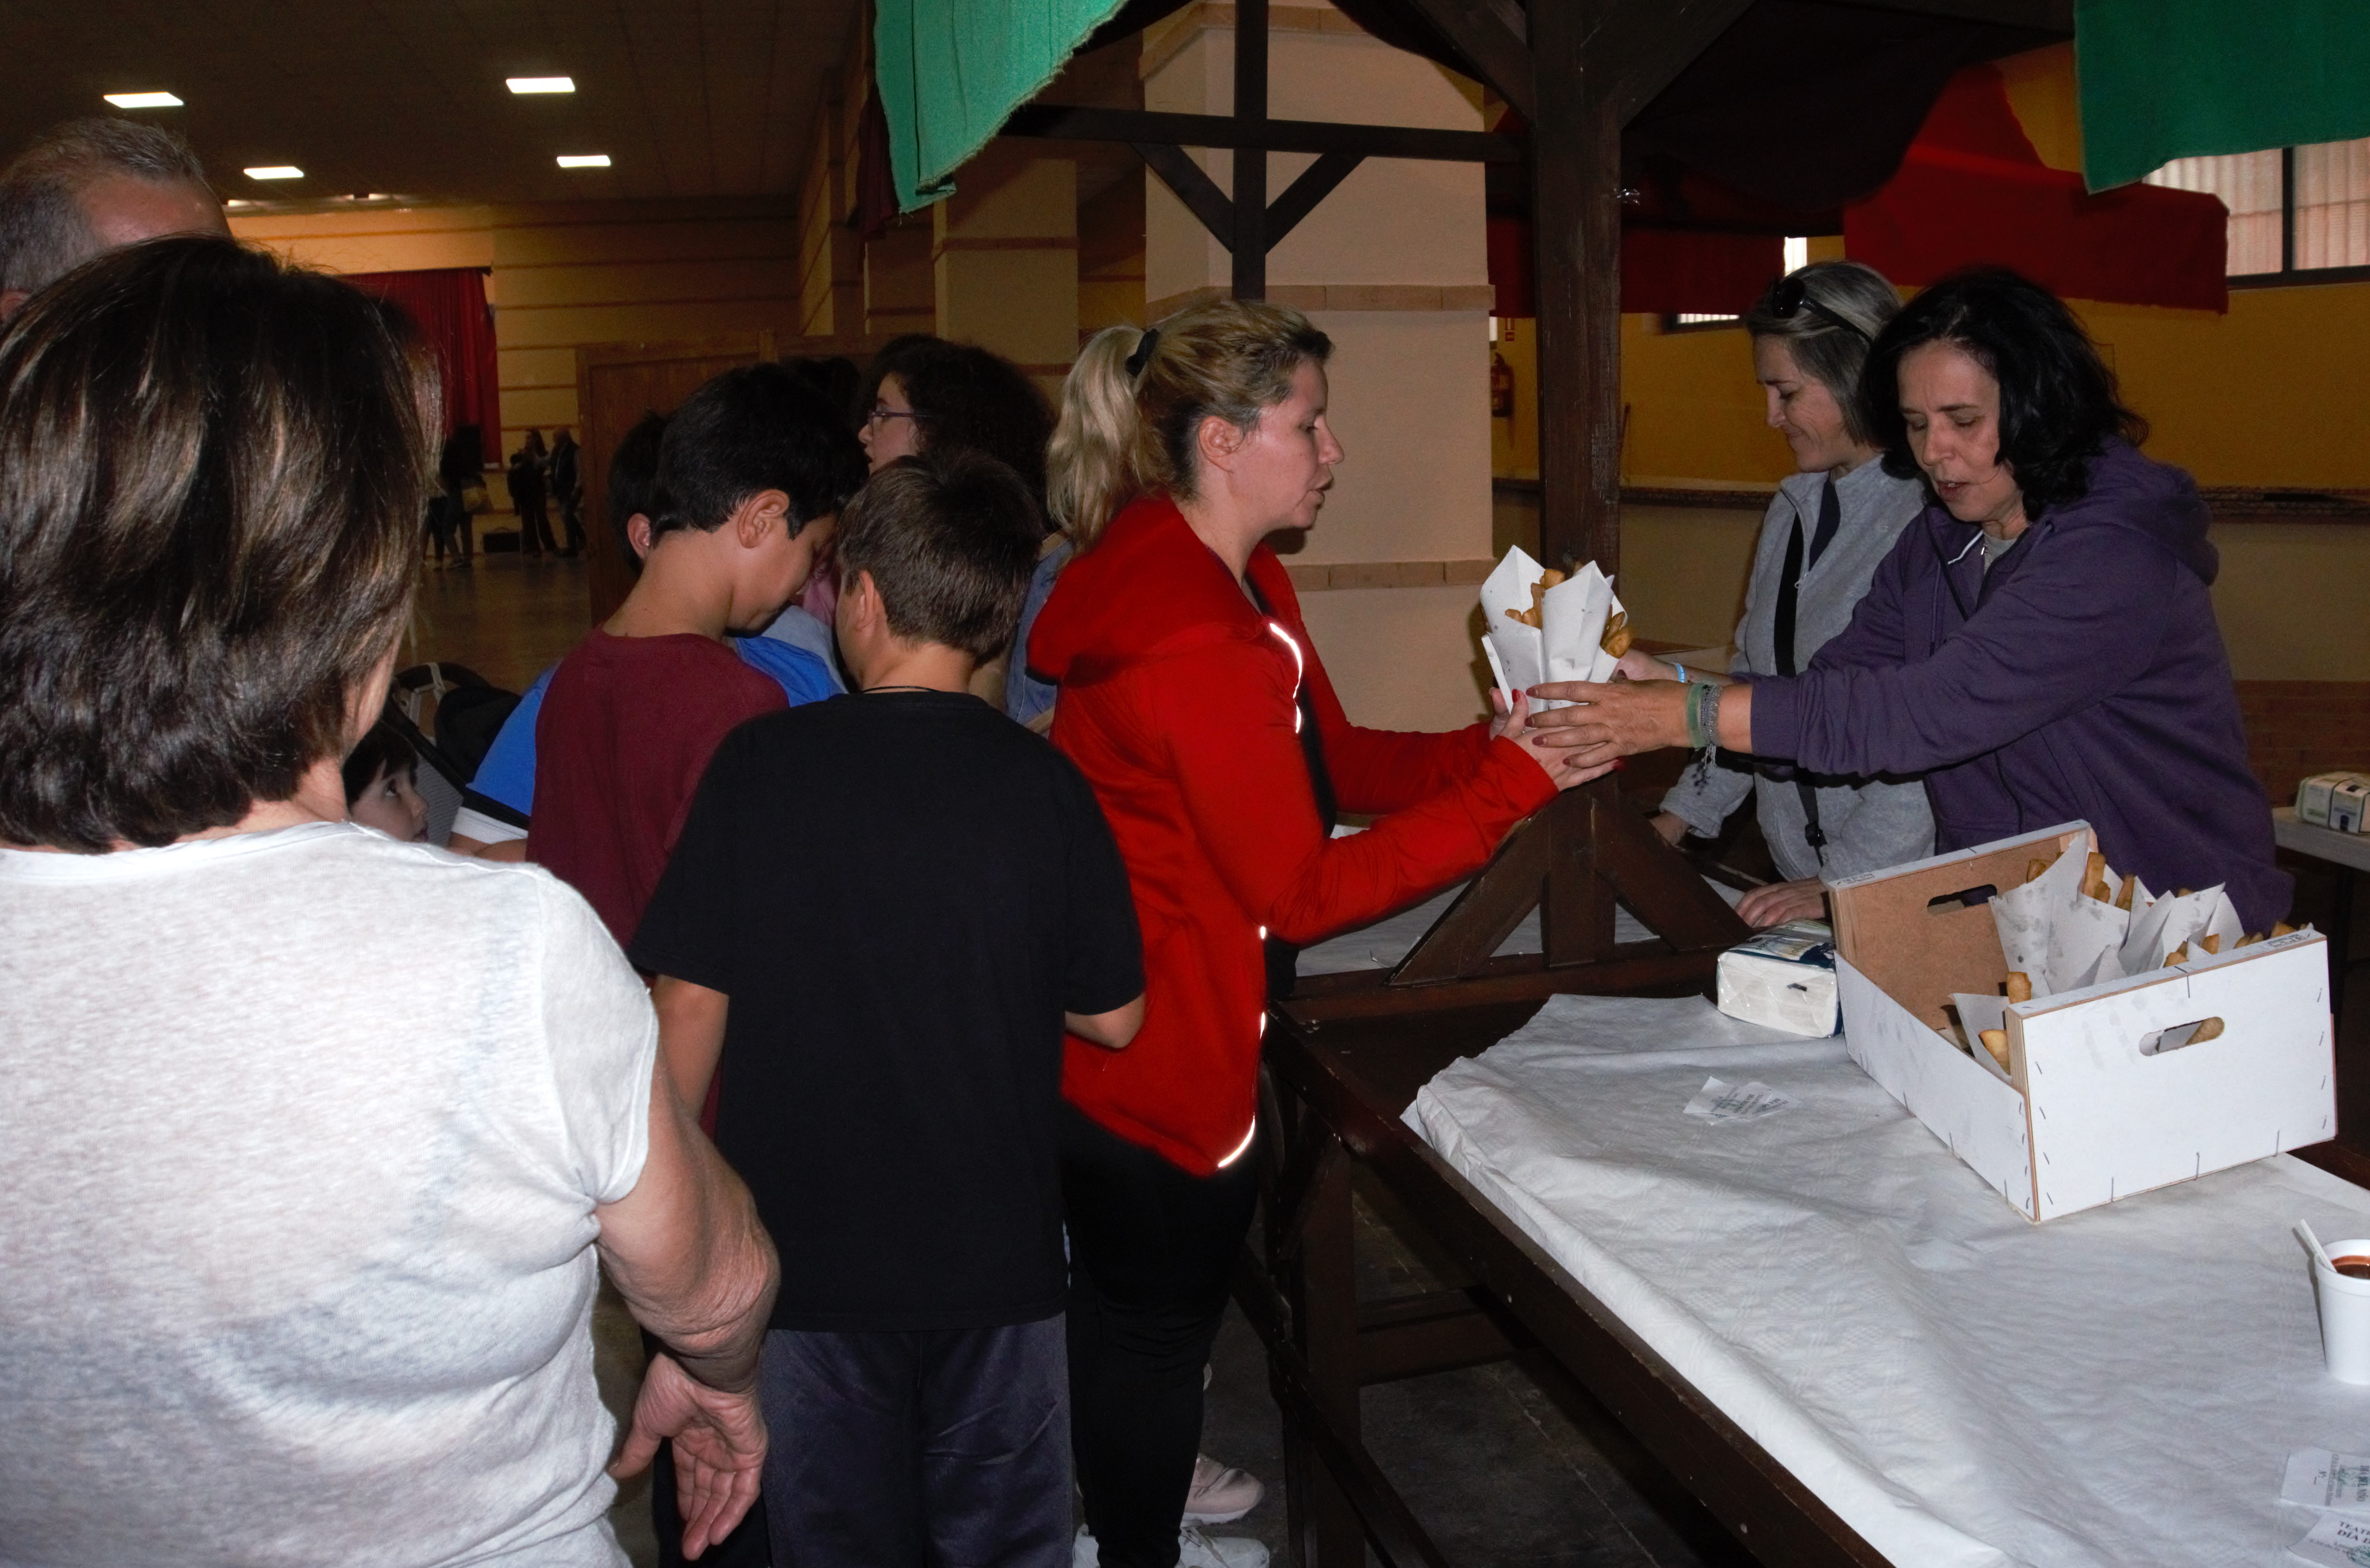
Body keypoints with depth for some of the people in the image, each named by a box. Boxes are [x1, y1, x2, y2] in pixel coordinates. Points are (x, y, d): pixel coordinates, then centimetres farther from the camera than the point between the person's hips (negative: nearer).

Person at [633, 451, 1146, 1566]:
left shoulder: (760, 765, -12)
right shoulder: (1044, 786, -11)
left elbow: (692, 1004, -9)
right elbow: (1114, 1018, -4)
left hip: (803, 1249, 0)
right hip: (998, 1254, 1)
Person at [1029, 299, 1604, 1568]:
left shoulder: (1237, 582, 5)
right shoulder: (1193, 640, -29)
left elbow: (1335, 759, 10)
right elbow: (1306, 890, -26)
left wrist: (1496, 743, -5)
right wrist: (1511, 785, -23)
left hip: (1105, 1028, 11)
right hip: (1154, 1046, -11)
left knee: (1126, 1301, 26)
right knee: (1160, 1320, 11)